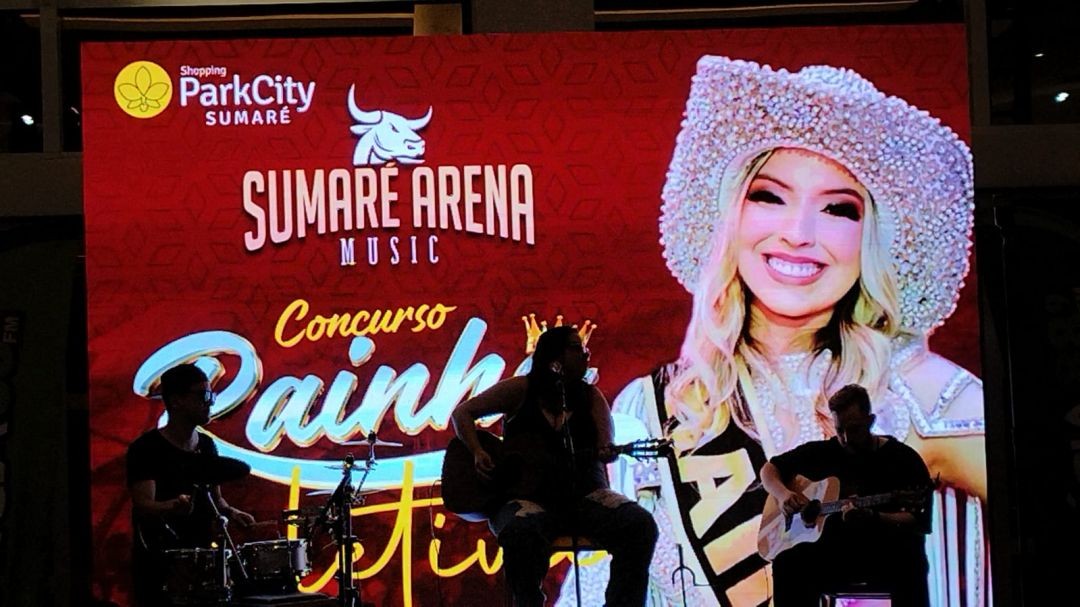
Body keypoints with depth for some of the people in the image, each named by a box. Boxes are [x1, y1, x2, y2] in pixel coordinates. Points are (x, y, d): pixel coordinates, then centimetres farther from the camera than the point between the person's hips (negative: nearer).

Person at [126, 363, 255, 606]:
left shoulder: (206, 446, 9)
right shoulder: (146, 449, -11)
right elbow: (143, 507, -20)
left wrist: (230, 512, -1)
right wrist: (173, 507, -40)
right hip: (158, 564, -6)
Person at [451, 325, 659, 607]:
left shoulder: (590, 395, 13)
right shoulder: (521, 389, 7)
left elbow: (605, 440, -1)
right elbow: (462, 413, 9)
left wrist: (606, 452, -26)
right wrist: (477, 452, -7)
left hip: (584, 493, 3)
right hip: (527, 494, -3)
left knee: (640, 524, -25)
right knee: (521, 533, -39)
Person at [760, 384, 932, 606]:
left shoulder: (903, 458, -2)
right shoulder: (823, 452, 9)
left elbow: (920, 521, -12)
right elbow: (770, 468, 19)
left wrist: (872, 518, -29)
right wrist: (783, 494, -5)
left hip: (886, 551, -3)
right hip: (834, 549, 3)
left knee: (910, 564, -38)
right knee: (787, 562, -28)